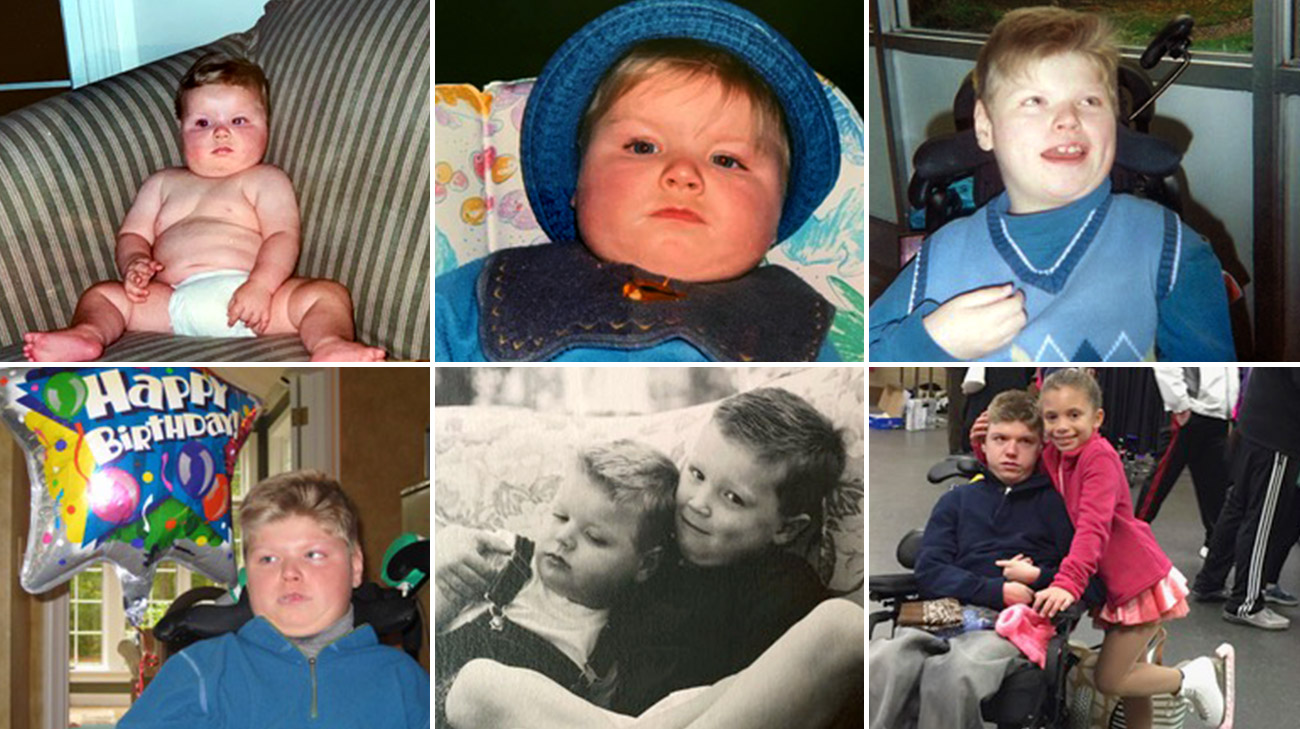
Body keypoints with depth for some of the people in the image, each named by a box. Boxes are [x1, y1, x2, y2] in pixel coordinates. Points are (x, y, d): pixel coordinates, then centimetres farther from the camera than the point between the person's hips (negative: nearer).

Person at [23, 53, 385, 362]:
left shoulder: (266, 179, 17)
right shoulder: (162, 183, 30)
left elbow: (283, 237, 2)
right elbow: (133, 234, 22)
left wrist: (260, 285, -18)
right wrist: (134, 263, -4)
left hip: (245, 296, -3)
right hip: (173, 301, 3)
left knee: (328, 293, -24)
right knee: (102, 294, -8)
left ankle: (329, 346, -52)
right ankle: (88, 335, -39)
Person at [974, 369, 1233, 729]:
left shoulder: (1099, 456, -24)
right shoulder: (1053, 456, 0)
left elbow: (1093, 527, -34)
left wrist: (1067, 583, -45)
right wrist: (984, 447, -5)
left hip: (1141, 581, -8)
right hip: (1116, 585, 8)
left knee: (1108, 680, -3)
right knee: (1125, 673, 20)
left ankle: (1195, 678, 12)